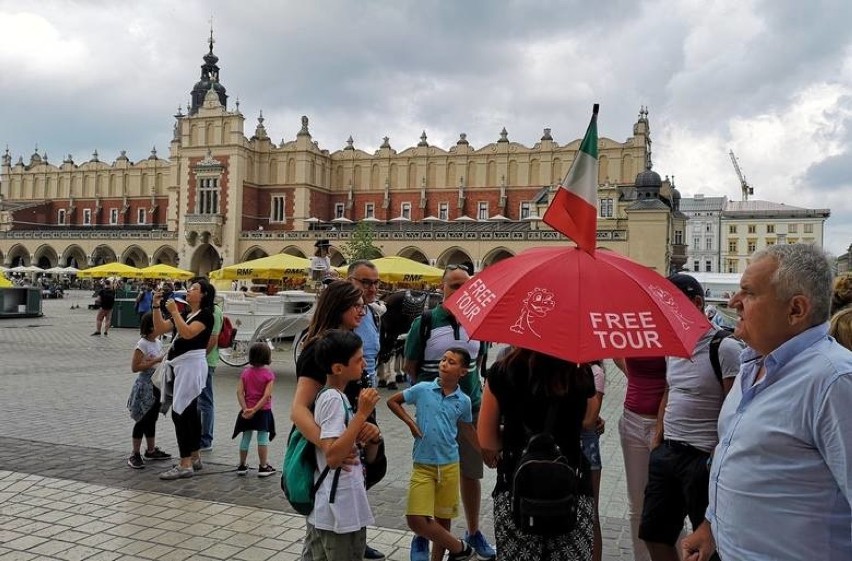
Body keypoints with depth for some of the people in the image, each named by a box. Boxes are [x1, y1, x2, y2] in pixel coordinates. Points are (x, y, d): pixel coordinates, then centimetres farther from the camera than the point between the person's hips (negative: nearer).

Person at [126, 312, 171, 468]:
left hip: (157, 386, 8)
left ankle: (151, 450, 26)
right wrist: (156, 361, -22)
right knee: (142, 420, -3)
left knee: (152, 419, 16)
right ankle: (135, 455, 5)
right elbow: (135, 367, -20)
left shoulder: (158, 343, 9)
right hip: (145, 387, -8)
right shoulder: (142, 344, -15)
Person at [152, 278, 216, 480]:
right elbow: (159, 329, 10)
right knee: (189, 413, 14)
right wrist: (157, 306, 1)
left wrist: (174, 311, -18)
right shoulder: (185, 314, 16)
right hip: (179, 366, 9)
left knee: (180, 413, -12)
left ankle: (185, 465, -10)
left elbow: (187, 333, -23)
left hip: (192, 365, -9)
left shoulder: (206, 315, -8)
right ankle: (195, 458, 24)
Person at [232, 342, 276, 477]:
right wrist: (255, 409, -19)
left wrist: (245, 409, -12)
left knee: (246, 437, 14)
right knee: (263, 438, 5)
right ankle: (263, 467, 10)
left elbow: (239, 392, -7)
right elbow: (266, 396, -19)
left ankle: (242, 466, 22)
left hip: (247, 411, 4)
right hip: (263, 411, -4)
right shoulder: (269, 374, -10)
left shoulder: (245, 372, 1)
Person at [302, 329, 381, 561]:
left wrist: (373, 437, -7)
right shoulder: (333, 399, -17)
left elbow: (369, 456, 15)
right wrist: (362, 414, -25)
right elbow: (332, 457, -28)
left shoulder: (342, 397, 11)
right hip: (337, 514, -9)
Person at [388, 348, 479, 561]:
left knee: (443, 520, 11)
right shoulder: (422, 389, -6)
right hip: (423, 465, -1)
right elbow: (393, 401, 7)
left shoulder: (463, 401, -1)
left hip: (449, 465, 1)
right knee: (416, 520, -8)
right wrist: (410, 422, -4)